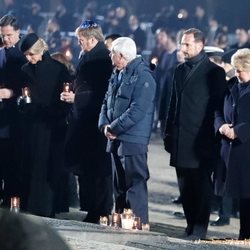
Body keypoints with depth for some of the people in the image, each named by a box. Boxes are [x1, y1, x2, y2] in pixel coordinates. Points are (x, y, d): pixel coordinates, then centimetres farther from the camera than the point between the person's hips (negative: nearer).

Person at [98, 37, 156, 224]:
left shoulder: (142, 77, -14)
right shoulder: (117, 75, 15)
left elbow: (137, 110, -21)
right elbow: (107, 102, 19)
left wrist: (114, 128, -16)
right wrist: (104, 124, 1)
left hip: (133, 141, -9)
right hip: (116, 139, 9)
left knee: (135, 186, -9)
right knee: (119, 186, 14)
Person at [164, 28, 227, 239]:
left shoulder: (214, 72, -4)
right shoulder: (180, 71, 16)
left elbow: (219, 106, -6)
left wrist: (217, 133, -11)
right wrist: (169, 134, 14)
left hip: (201, 140, -6)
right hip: (181, 141, 6)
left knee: (202, 185, -3)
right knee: (186, 188, 8)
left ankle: (199, 228, 0)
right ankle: (191, 224, 17)